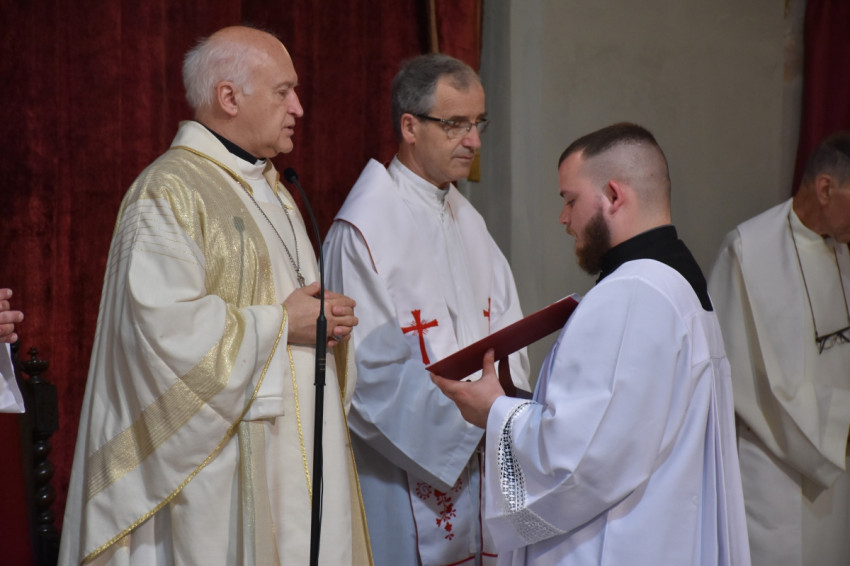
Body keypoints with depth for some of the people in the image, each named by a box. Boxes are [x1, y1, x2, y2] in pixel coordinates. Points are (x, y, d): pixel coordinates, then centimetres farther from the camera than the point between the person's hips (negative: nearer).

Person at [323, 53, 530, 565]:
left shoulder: (467, 218, 13)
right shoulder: (363, 229, -14)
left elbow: (504, 328, 10)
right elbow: (370, 374, -17)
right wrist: (469, 413, -19)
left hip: (476, 463, 7)